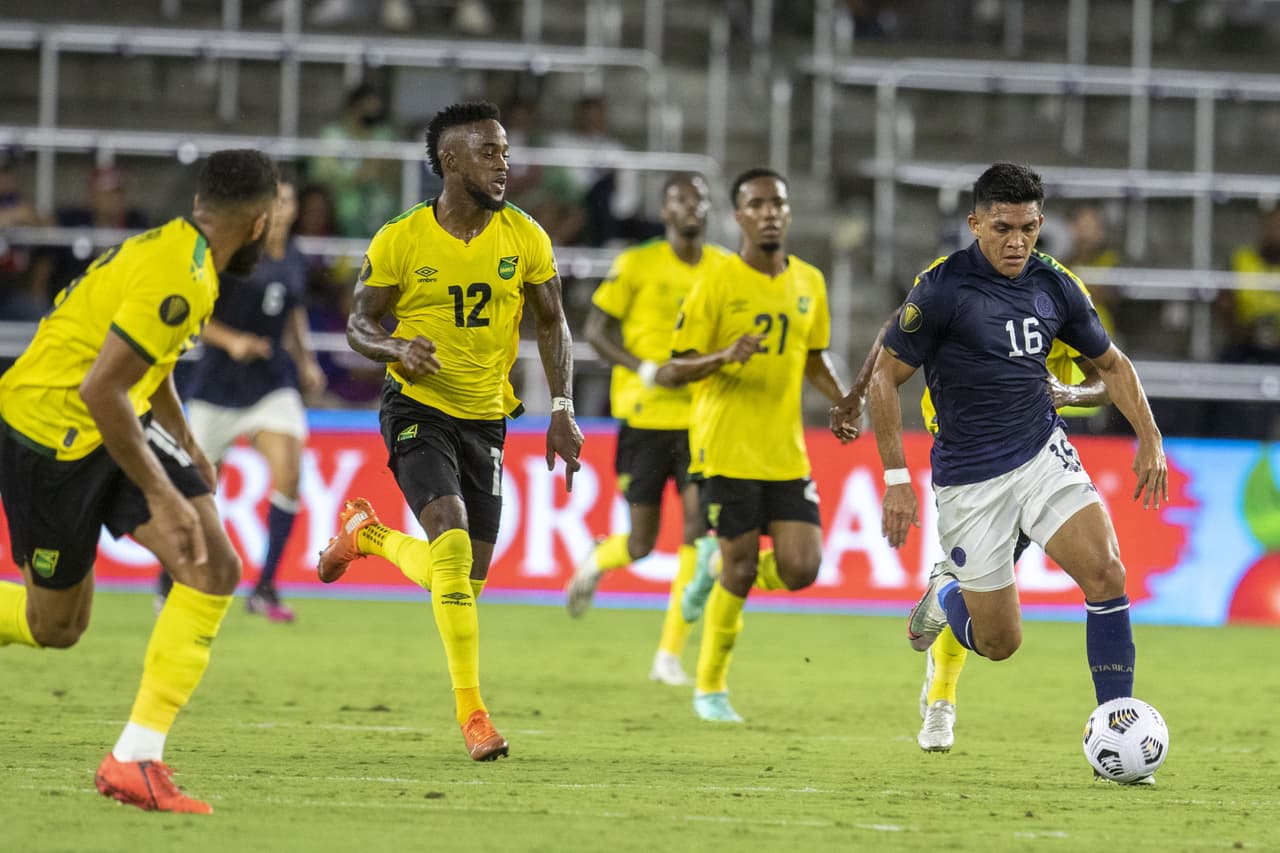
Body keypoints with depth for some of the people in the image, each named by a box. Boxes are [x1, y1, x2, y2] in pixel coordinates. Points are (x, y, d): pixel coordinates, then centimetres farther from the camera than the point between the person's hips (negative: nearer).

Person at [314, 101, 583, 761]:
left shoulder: (524, 237, -2)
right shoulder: (400, 240, -9)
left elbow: (550, 322, 8)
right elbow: (359, 324, -1)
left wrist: (562, 408, -3)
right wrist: (396, 348, -24)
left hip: (486, 417, 4)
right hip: (418, 408, -4)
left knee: (466, 581, 7)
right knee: (452, 540, -25)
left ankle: (368, 535, 38)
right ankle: (470, 708, -18)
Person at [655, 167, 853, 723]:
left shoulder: (808, 283, 8)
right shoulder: (716, 285, -8)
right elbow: (672, 371, -7)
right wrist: (725, 357, -25)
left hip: (788, 454, 5)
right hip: (730, 451, -5)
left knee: (800, 570, -7)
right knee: (740, 566, -4)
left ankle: (722, 574, 26)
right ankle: (710, 689, 15)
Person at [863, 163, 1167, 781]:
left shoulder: (1053, 286, 0)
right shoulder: (942, 290, -15)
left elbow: (1110, 363, 16)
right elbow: (884, 377, -9)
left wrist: (1149, 438, 7)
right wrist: (896, 480, -13)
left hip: (1043, 452, 4)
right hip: (970, 479, -4)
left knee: (1106, 572, -19)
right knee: (1000, 642, 1)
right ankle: (946, 596, 37)